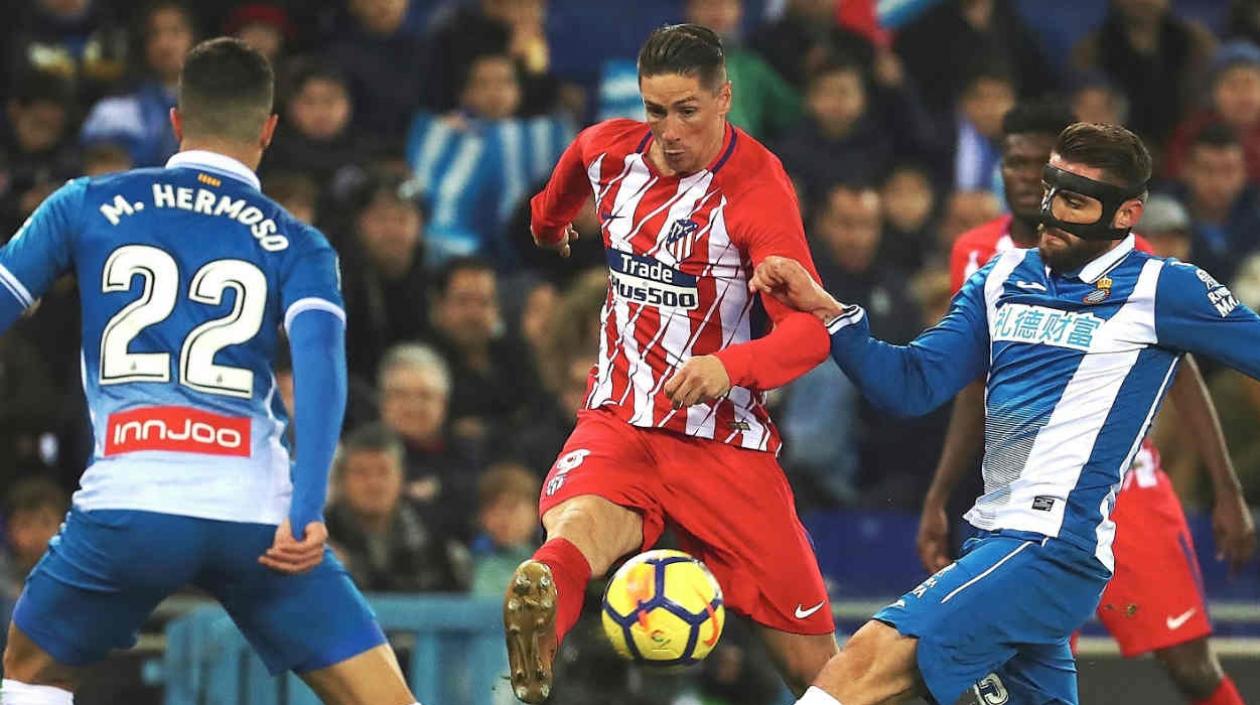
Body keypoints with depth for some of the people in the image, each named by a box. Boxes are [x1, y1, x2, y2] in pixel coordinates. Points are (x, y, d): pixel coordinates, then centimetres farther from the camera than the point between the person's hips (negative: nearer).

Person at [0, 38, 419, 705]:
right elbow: (321, 366, -5)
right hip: (258, 514, 0)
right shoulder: (298, 247, 12)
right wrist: (306, 510, -13)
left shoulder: (86, 205, 15)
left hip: (127, 505, 1)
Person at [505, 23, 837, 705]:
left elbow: (810, 330, -24)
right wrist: (547, 222, 51)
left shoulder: (757, 189, -13)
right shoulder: (607, 151, 3)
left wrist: (729, 366, -43)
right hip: (618, 420, 2)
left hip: (721, 439, -2)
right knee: (575, 533, -36)